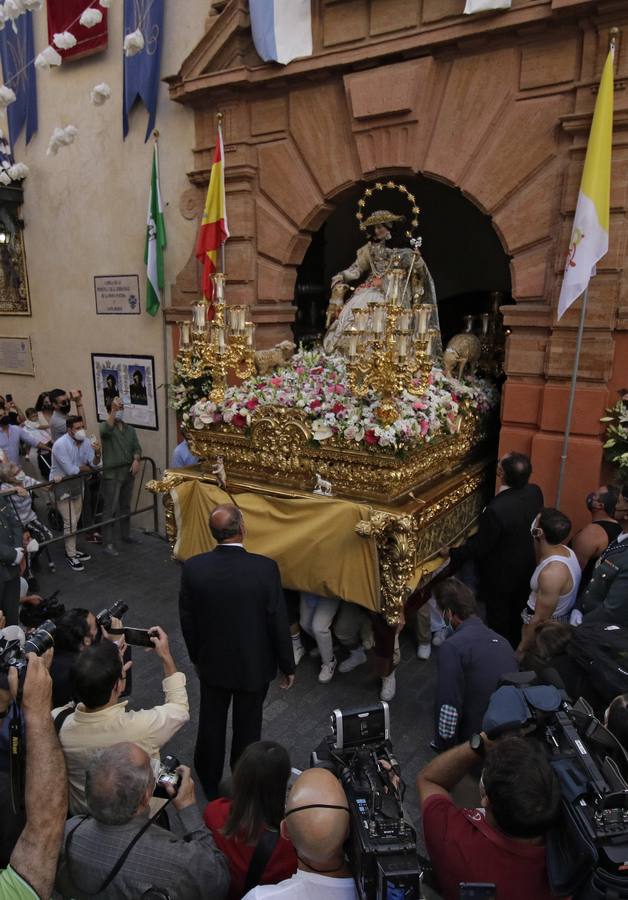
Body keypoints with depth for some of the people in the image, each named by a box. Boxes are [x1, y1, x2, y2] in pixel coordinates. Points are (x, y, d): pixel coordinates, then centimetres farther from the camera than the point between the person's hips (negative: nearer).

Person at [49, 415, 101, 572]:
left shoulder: (85, 442, -6)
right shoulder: (60, 445, -25)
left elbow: (94, 465, -7)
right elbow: (70, 470, -28)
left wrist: (97, 453, -27)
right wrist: (86, 467, -12)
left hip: (77, 483, 7)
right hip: (61, 484, -6)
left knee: (75, 520, 16)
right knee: (70, 522, -5)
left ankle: (72, 549, 31)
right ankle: (71, 556, 8)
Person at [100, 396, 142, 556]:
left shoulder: (130, 429, 14)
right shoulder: (105, 425, -4)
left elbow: (137, 447, 8)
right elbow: (106, 431, -29)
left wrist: (136, 460, -11)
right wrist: (114, 410, -33)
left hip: (128, 471, 6)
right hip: (112, 473, -6)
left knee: (126, 505, 17)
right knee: (110, 508, -4)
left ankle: (126, 535, 31)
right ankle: (108, 543, -1)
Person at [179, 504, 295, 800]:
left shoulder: (193, 568, -19)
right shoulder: (265, 568, -26)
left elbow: (187, 620, -6)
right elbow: (278, 623, -17)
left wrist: (196, 658, 11)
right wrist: (287, 666, -2)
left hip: (212, 664, 2)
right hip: (254, 666, -2)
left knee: (211, 723, 24)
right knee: (247, 728, 20)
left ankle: (209, 783, 46)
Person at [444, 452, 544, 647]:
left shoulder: (496, 510, -39)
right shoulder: (535, 492, -18)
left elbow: (478, 546, -25)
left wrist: (452, 553, -9)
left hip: (501, 576, -6)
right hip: (527, 568, 6)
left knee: (498, 618, 21)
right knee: (518, 613, 30)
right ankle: (516, 646, 53)